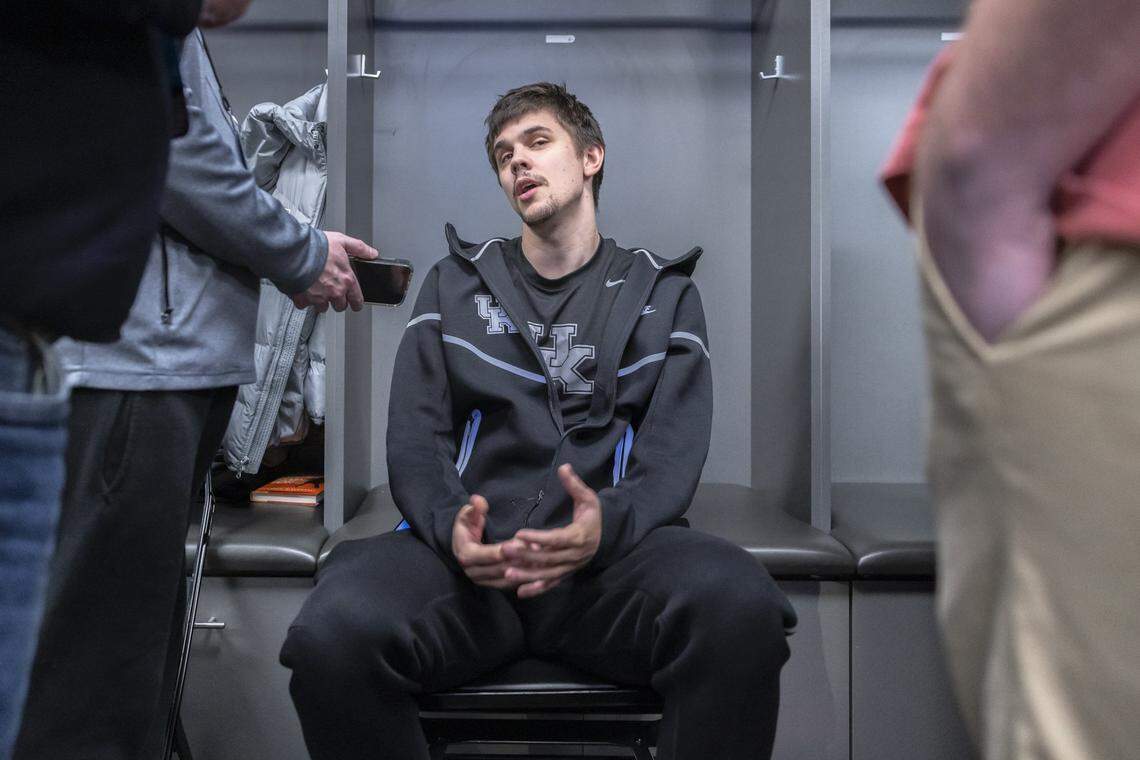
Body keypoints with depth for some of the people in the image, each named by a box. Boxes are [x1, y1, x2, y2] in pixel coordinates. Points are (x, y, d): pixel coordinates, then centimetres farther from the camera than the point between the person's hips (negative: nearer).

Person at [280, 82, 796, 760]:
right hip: (471, 551, 1)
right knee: (336, 631, -33)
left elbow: (674, 455, 5)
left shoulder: (663, 293, 17)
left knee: (739, 604, -35)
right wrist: (451, 526, -14)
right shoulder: (455, 284, 21)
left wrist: (607, 522, -20)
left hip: (612, 551, -1)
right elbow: (415, 441, 10)